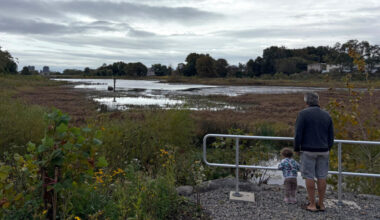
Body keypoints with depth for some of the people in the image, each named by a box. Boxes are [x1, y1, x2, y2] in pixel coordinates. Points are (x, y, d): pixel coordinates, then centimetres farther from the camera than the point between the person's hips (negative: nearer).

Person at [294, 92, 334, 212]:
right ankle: (321, 204, 18)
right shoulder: (327, 115, 6)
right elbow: (331, 136, 8)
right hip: (323, 151, 5)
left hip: (308, 151, -5)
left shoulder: (303, 114, -9)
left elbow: (298, 134, -13)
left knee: (309, 177, 3)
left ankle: (312, 205, 8)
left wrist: (296, 148, 1)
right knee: (321, 177, 10)